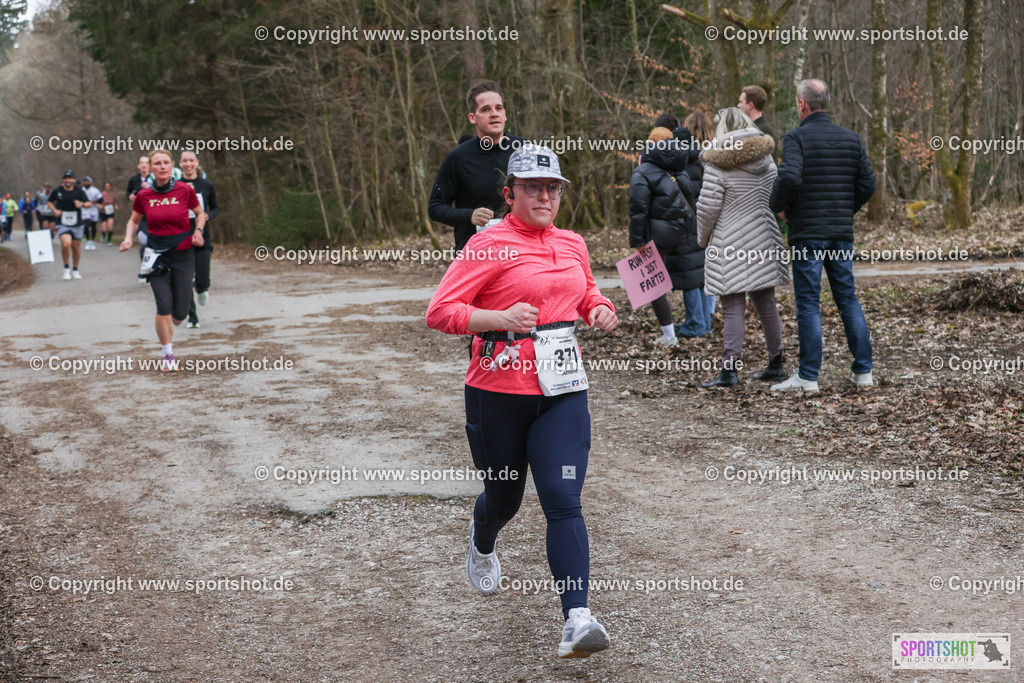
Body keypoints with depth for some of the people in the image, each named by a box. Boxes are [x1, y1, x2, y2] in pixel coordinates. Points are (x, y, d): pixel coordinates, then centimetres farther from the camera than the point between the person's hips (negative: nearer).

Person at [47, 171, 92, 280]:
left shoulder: (79, 191, -1)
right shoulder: (57, 191, 1)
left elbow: (89, 203, -3)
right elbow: (49, 201, 17)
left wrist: (82, 204, -24)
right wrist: (54, 210, 0)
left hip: (77, 224, 1)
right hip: (62, 224, -1)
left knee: (76, 247, 9)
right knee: (66, 244, -23)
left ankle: (75, 270, 30)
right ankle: (66, 268, -2)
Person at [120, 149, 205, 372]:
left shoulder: (185, 190, -5)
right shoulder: (144, 195, -2)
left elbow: (200, 213, 11)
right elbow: (134, 220, 15)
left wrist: (198, 231, -7)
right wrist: (128, 238, -4)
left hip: (183, 254, 0)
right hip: (157, 254, 0)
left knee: (180, 313, -1)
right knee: (164, 306, -11)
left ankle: (168, 330, 37)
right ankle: (168, 356, 5)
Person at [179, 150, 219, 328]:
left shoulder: (206, 185, 2)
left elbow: (216, 208, 12)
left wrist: (208, 216, -9)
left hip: (202, 237, 0)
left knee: (202, 280, -7)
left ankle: (202, 290, 32)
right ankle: (192, 317, 15)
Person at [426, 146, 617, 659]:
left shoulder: (572, 244, 10)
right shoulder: (489, 245, -8)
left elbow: (586, 294, 30)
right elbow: (439, 312, -12)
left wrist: (601, 308, 7)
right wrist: (500, 318, -25)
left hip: (562, 392, 3)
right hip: (499, 391, -3)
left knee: (563, 500, -10)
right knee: (503, 498, 15)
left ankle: (577, 619, -14)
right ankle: (482, 545, 53)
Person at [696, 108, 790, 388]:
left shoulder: (718, 164, -12)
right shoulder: (766, 158, 7)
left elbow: (708, 206, -12)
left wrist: (703, 238, 3)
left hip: (731, 245, -6)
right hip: (764, 241, 6)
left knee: (733, 307, -5)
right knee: (766, 302, 14)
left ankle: (729, 369, -8)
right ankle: (775, 364, 21)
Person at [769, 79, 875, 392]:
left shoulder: (797, 137, -8)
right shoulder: (850, 138, 9)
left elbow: (789, 178, -23)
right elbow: (867, 183, 7)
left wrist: (779, 207, -5)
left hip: (807, 232, -5)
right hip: (842, 233, 5)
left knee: (808, 303, -2)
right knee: (848, 298, 12)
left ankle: (808, 377, -1)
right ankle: (863, 371, 14)